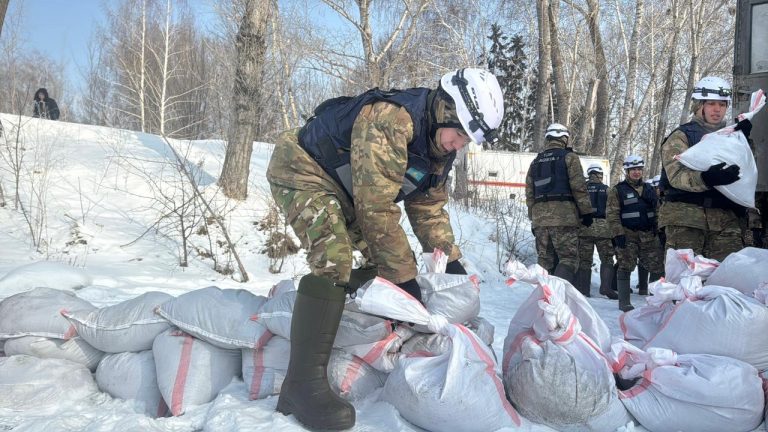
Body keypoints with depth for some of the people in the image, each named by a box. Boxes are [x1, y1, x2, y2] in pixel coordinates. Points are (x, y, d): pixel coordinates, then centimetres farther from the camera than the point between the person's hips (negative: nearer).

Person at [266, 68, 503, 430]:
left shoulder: (439, 145, -2)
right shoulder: (390, 118, -32)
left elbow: (428, 205, 9)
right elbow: (377, 206, -33)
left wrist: (451, 257, 1)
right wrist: (404, 275, -27)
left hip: (346, 191, 10)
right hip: (302, 170, -10)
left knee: (382, 261, 7)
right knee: (334, 260, -29)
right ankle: (303, 384, -27)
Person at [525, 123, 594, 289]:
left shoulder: (536, 162, 19)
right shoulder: (569, 157, 1)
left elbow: (529, 193, 18)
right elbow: (579, 187, -6)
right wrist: (587, 212, -1)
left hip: (540, 217, 6)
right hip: (564, 216, -5)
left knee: (545, 260, 10)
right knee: (569, 258, -5)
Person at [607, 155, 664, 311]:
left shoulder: (649, 189, 17)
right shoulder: (618, 190, 0)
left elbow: (656, 210, 20)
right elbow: (612, 215, -7)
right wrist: (618, 234, -15)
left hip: (649, 235, 5)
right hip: (627, 235, -5)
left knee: (658, 266, 3)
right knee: (625, 267, -3)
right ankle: (624, 302, 3)